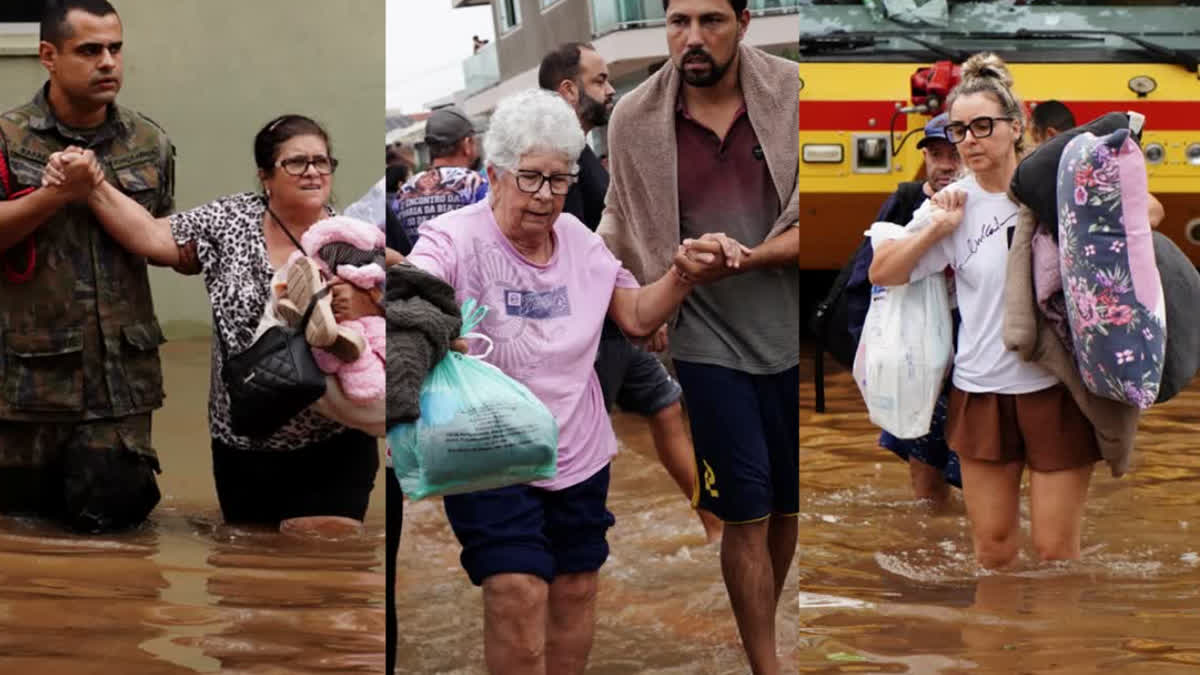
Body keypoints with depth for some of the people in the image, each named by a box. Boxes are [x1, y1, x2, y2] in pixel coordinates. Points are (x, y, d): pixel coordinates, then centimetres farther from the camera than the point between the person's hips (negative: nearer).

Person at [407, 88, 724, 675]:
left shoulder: (580, 240, 3)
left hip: (579, 455, 6)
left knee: (576, 589, 13)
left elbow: (637, 317, 9)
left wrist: (682, 276, -10)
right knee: (519, 596, -17)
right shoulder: (455, 240, -16)